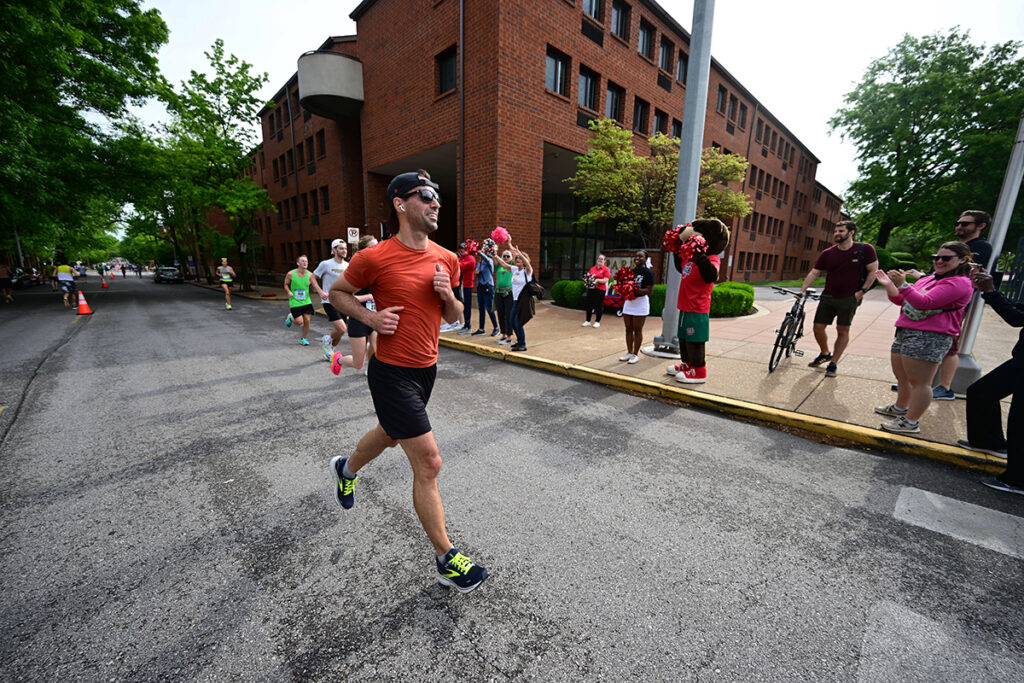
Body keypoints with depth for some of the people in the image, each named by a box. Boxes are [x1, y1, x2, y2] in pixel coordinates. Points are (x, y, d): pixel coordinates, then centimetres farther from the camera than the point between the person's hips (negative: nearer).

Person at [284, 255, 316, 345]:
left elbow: (316, 285, -20)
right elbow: (286, 284, 7)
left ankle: (303, 339, 21)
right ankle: (291, 318, 30)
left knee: (307, 320, -2)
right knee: (300, 322, -7)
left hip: (306, 301, 2)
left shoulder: (310, 275, -7)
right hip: (295, 302, -2)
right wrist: (288, 292, -14)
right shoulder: (290, 274, -7)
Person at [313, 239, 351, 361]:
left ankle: (329, 353, 34)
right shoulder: (325, 264, -8)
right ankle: (327, 340, 14)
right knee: (342, 329, -18)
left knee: (339, 331, 11)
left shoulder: (348, 266, 7)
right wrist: (320, 292, -13)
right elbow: (313, 278, 1)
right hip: (329, 301, -6)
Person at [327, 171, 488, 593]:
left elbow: (454, 317, 10)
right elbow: (337, 293, 2)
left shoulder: (446, 260, 2)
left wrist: (448, 295, -11)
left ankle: (346, 470, 63)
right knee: (428, 464, -5)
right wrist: (371, 317, -15)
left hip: (426, 368, 7)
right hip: (392, 373, -7)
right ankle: (446, 559, 14)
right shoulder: (375, 258, -14)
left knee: (389, 434, 29)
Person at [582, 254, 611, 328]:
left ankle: (597, 322, 13)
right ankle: (587, 321, 17)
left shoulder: (606, 269, -2)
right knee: (588, 305, 7)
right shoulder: (593, 268, 14)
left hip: (600, 290, -5)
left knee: (598, 306, 1)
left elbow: (605, 280, -11)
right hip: (591, 288, 5)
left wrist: (597, 280, -23)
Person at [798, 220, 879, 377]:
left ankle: (833, 363, 12)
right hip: (828, 297, 3)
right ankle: (825, 354, 26)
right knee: (818, 327, 1)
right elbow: (814, 273, 2)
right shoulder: (827, 254, 3)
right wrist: (802, 290, -8)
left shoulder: (865, 249, -3)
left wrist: (862, 291, -8)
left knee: (843, 331, 3)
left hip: (849, 299, -3)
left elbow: (873, 271, -1)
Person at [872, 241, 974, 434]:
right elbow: (901, 301, 21)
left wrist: (902, 284, -29)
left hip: (929, 337, -9)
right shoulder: (928, 280, 18)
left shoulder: (959, 283, -8)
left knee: (918, 382, -4)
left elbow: (924, 302, -22)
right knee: (902, 378, 20)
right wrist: (889, 285, 6)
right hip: (905, 333, 9)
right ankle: (900, 408, 37)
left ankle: (911, 422, 3)